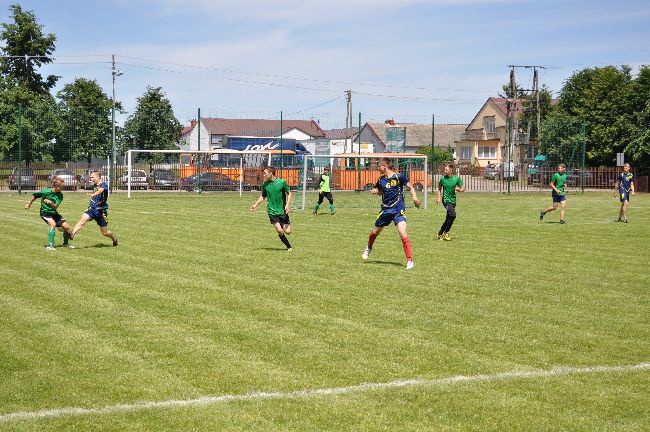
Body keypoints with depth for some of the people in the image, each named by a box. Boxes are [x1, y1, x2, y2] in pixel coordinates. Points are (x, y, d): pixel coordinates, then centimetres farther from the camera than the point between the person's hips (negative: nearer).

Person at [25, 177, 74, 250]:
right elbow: (35, 196, 0)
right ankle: (50, 245, -29)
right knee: (53, 224, -31)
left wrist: (51, 203, -43)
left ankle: (65, 243, 24)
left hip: (54, 213, 5)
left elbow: (56, 207, -21)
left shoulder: (60, 195, -11)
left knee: (66, 227, -3)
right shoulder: (45, 191, -19)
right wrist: (29, 204, 14)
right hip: (45, 212, -5)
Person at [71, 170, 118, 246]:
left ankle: (114, 238, 36)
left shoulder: (104, 185, -11)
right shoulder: (94, 186, 9)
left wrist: (92, 194, -52)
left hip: (101, 211, -5)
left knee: (105, 233, 6)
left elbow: (100, 191, -33)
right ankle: (72, 234, -39)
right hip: (92, 208, 5)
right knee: (83, 219, -26)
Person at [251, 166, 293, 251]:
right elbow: (263, 196, 16)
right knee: (280, 231, -14)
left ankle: (288, 224, 35)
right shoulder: (265, 184, 0)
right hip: (272, 211, 1)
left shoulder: (282, 182, -8)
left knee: (287, 232, -2)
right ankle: (289, 246, 6)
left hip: (282, 211, -1)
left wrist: (287, 205, -11)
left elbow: (289, 193, 2)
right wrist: (255, 204, 5)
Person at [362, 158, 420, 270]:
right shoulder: (381, 179, 5)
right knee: (375, 232, 17)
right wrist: (375, 191, -1)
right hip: (385, 210, 5)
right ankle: (368, 248, 50)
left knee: (403, 233, -21)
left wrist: (414, 197, -20)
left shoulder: (399, 177, -9)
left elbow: (410, 187, -2)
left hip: (398, 210, -5)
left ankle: (409, 261, -17)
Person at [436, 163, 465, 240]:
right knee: (453, 215, -23)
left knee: (448, 219, 9)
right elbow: (439, 188, 12)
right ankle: (446, 233, -10)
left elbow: (463, 188, 6)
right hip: (446, 200, -4)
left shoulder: (457, 178, 0)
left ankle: (440, 233, 27)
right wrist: (439, 198, 2)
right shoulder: (443, 178, -3)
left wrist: (459, 189, -17)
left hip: (453, 201, 4)